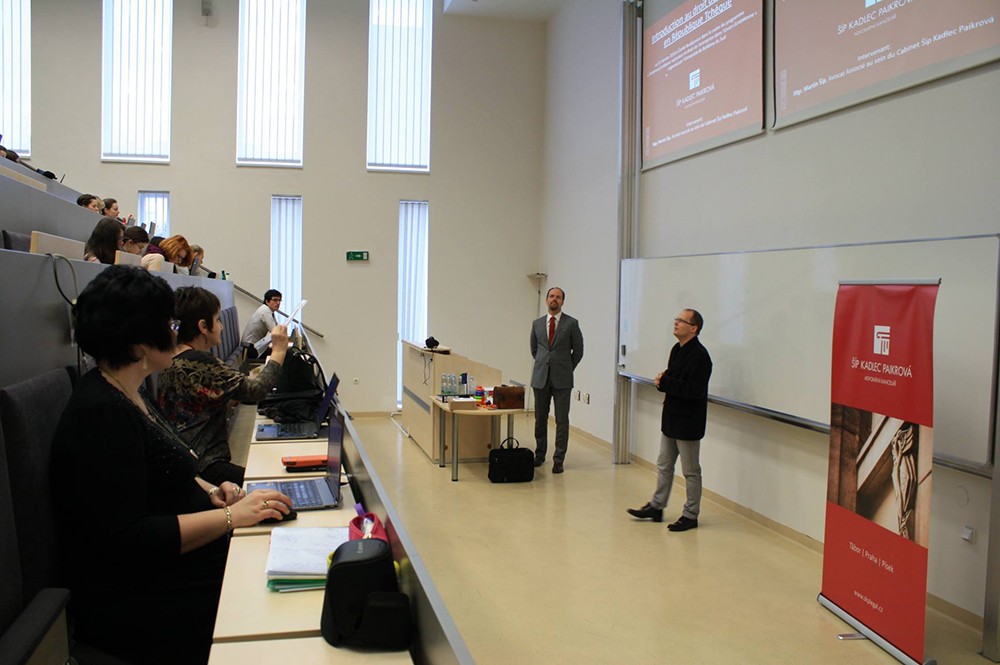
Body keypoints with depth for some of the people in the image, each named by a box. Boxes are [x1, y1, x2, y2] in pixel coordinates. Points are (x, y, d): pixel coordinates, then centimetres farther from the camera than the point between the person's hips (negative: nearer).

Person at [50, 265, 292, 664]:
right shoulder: (99, 414, -21)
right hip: (135, 604, -10)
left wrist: (208, 491, 5)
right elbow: (126, 538, -25)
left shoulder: (126, 394, 10)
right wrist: (231, 516, -22)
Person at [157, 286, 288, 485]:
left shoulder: (169, 362, 12)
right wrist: (279, 351, -3)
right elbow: (255, 391, -14)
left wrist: (251, 376, 12)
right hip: (205, 467, -10)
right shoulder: (199, 363, -17)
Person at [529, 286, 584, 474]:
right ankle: (540, 455, 23)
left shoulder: (571, 323, -2)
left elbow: (578, 351, 5)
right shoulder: (537, 323, 8)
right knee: (540, 418, 10)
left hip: (562, 379, -3)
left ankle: (558, 459, 5)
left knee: (562, 420, -1)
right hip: (540, 378, 3)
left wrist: (566, 369, 8)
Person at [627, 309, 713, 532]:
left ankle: (691, 515, 16)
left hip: (688, 423, -9)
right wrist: (663, 380, -6)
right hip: (671, 418, 9)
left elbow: (694, 390, -28)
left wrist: (665, 383, -20)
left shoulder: (699, 355, -20)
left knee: (690, 471, 4)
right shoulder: (677, 349, 9)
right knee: (664, 465, 18)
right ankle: (656, 506, 30)